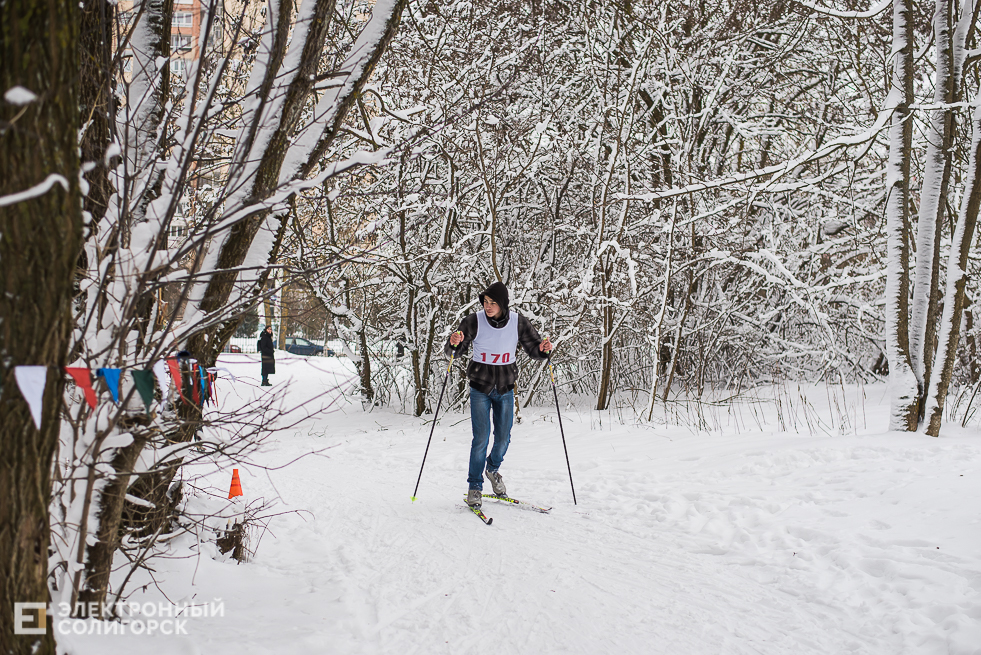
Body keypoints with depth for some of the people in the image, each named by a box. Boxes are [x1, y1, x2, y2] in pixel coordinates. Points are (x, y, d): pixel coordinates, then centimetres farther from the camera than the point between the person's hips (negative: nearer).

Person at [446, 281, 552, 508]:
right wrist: (454, 343, -31)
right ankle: (474, 486, 5)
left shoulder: (517, 322, -7)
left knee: (503, 438, 9)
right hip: (480, 387, -2)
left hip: (505, 387, 2)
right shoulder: (474, 322, -12)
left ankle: (493, 469, 39)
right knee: (481, 438, -9)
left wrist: (543, 349, -21)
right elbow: (452, 351, -8)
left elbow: (533, 348, 2)